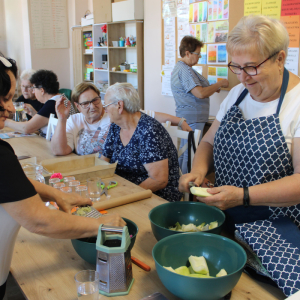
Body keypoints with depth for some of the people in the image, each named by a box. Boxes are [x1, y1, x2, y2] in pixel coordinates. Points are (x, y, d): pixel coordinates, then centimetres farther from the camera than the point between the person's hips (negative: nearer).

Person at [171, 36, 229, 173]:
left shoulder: (179, 67, 16)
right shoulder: (185, 70, -18)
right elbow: (200, 93, -24)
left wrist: (213, 88, 14)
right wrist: (219, 84, -10)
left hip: (186, 117, 11)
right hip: (193, 119, -11)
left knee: (184, 151, 16)